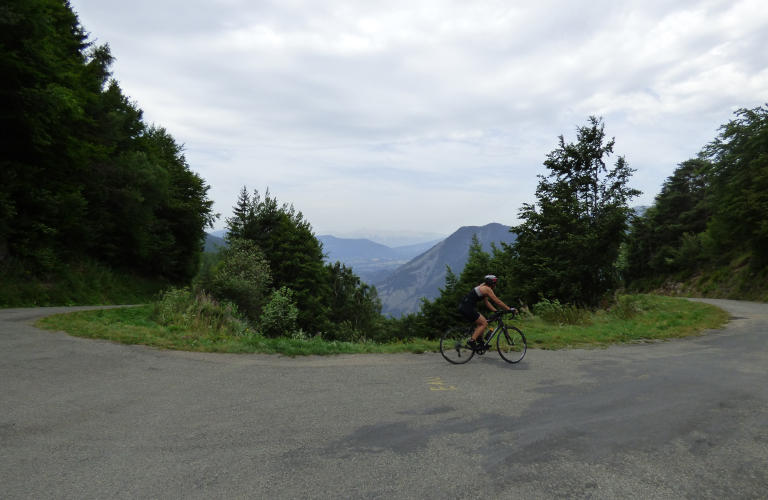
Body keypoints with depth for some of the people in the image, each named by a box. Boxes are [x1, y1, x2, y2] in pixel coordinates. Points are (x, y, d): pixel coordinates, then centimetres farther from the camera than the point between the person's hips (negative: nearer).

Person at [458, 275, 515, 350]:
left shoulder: (482, 287, 22)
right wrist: (509, 309, 4)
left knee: (481, 323, 20)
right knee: (484, 324, -3)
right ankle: (472, 341, -9)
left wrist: (496, 311, 24)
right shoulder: (487, 289, -7)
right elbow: (498, 302, -4)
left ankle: (481, 343, 22)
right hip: (467, 308, -10)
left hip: (463, 307, 10)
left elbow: (487, 303, 27)